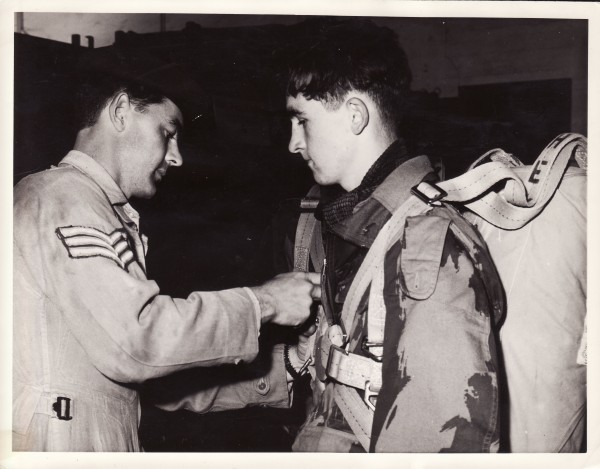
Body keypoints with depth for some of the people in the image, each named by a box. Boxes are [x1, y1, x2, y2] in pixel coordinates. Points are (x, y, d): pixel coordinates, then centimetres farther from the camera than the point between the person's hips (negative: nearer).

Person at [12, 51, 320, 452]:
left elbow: (156, 366, 16)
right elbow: (136, 337, -23)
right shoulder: (61, 195, -10)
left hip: (109, 443, 9)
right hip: (53, 442, -9)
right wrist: (263, 303, -13)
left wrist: (282, 368, 8)